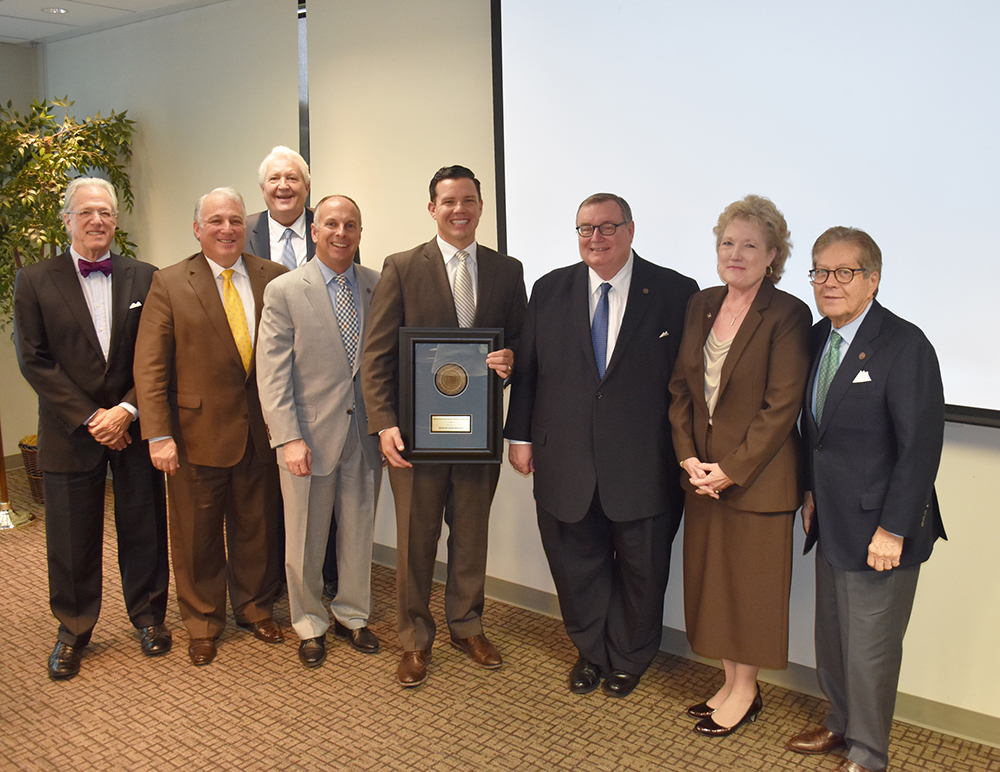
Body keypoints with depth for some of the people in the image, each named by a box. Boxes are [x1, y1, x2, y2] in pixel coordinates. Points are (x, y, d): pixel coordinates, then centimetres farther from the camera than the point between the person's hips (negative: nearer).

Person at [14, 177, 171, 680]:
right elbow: (34, 360, -5)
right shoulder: (34, 282, 0)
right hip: (70, 432, -1)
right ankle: (73, 630, 27)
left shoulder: (144, 278, 3)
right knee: (72, 539, 8)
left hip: (134, 428, 1)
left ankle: (148, 616, 29)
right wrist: (89, 417, -11)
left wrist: (127, 409, -12)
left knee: (143, 529, 10)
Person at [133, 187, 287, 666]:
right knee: (198, 535, 11)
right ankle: (203, 622, 30)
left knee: (257, 528, 14)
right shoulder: (170, 284, -3)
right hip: (198, 433, -2)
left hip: (261, 431, 2)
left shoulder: (274, 278, 2)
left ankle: (254, 607, 35)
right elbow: (149, 367, -5)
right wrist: (159, 435, -12)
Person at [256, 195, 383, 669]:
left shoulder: (378, 287, 5)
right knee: (304, 541, 9)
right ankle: (309, 625, 29)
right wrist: (289, 437, -14)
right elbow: (272, 373, -8)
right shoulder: (284, 291, -4)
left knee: (359, 532, 15)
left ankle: (352, 615, 34)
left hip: (365, 433, 3)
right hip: (310, 434, -3)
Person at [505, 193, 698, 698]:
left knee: (641, 569, 14)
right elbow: (526, 368, 7)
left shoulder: (675, 292, -5)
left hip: (643, 464, -2)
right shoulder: (550, 290, 4)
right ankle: (591, 652, 39)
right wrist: (519, 435, 5)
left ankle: (628, 660, 37)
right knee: (576, 563, 15)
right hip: (566, 462, 2)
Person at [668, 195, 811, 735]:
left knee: (752, 585, 7)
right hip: (702, 473, 6)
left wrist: (731, 469, -16)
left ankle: (746, 693, 25)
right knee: (712, 580, 14)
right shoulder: (701, 305, 7)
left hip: (757, 478, -6)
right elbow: (681, 386, 8)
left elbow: (782, 406, -15)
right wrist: (688, 456, -3)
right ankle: (730, 683, 32)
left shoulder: (787, 314, -12)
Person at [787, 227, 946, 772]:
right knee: (831, 635, 20)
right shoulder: (818, 337, 6)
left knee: (870, 647, 7)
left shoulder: (904, 345, -17)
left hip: (877, 528, -7)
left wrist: (893, 528, -19)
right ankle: (841, 722, 42)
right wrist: (811, 491, 12)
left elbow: (920, 445, -19)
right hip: (832, 522, 7)